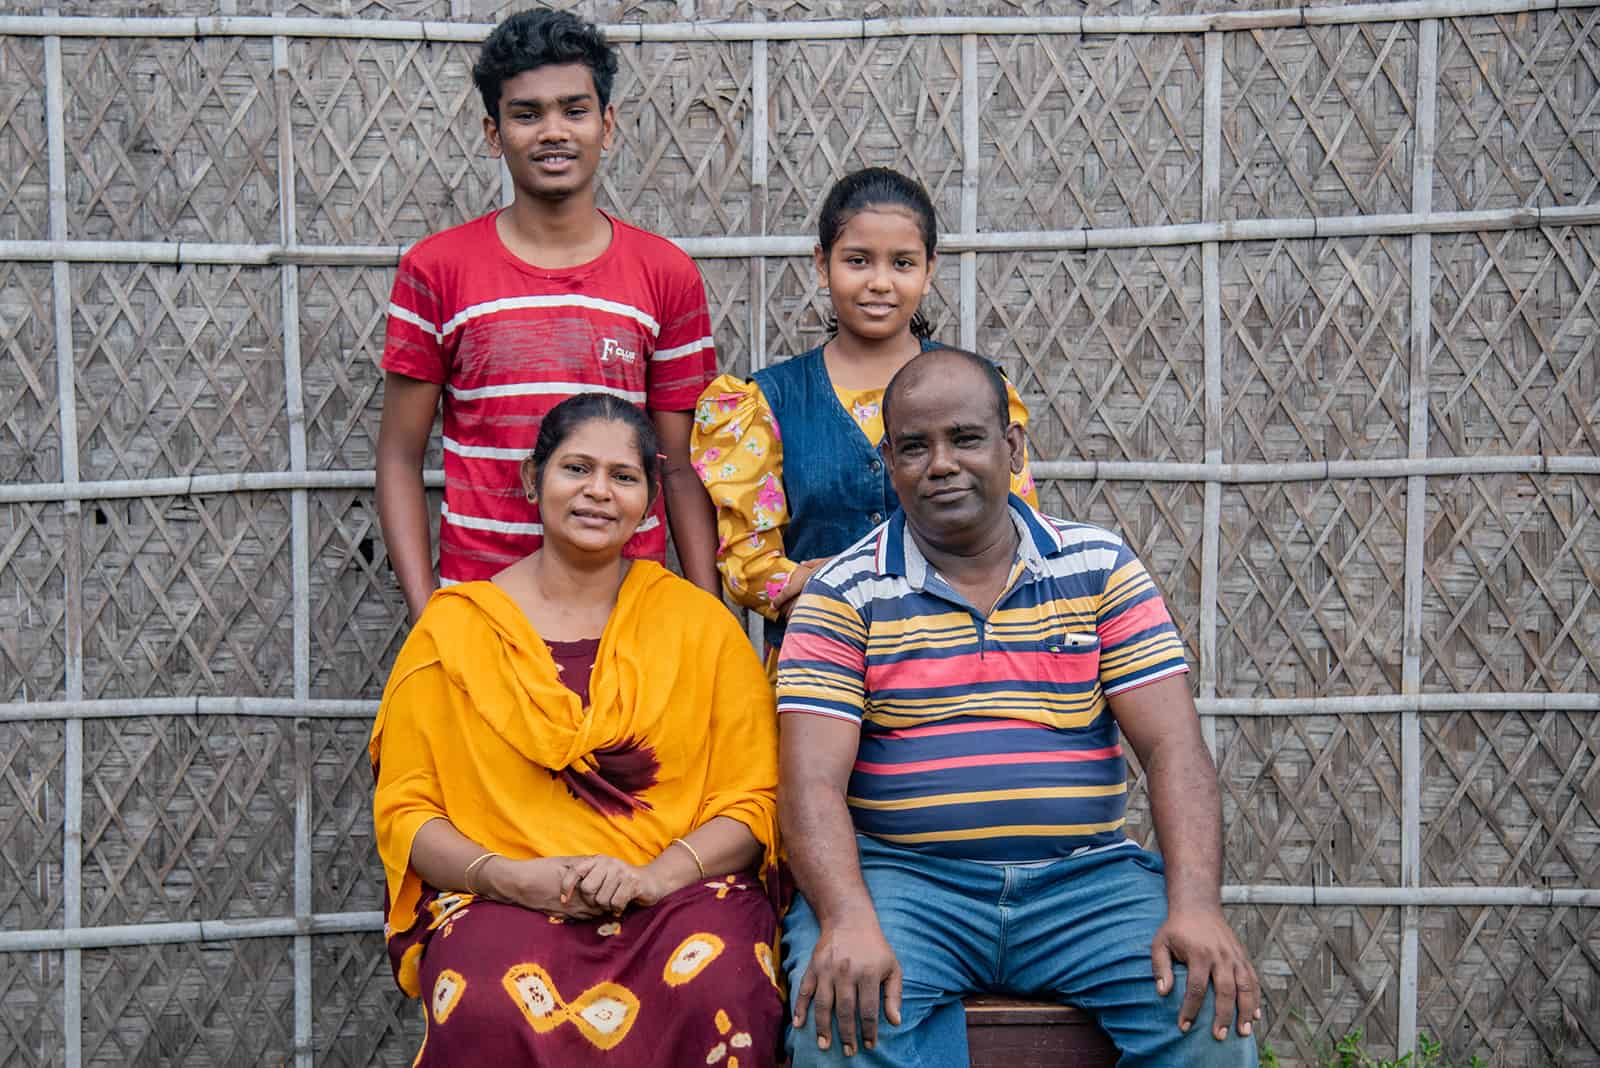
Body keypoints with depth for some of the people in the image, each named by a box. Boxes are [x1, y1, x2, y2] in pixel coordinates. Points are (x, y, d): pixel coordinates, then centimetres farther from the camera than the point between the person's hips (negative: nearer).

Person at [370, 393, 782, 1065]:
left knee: (715, 992, -34)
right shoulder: (453, 627, 9)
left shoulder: (700, 625, 11)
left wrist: (653, 875, -13)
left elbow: (750, 804, 6)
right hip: (501, 902, 0)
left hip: (679, 892, 1)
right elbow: (404, 812, 6)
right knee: (493, 1008, -35)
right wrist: (507, 877, -13)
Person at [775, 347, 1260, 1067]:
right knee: (841, 1010, -31)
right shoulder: (845, 594, 3)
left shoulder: (1099, 567, 8)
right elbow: (813, 781, -7)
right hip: (903, 878, -1)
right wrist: (848, 920, -26)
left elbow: (1173, 748, 0)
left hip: (1086, 878, 2)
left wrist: (1195, 908, -16)